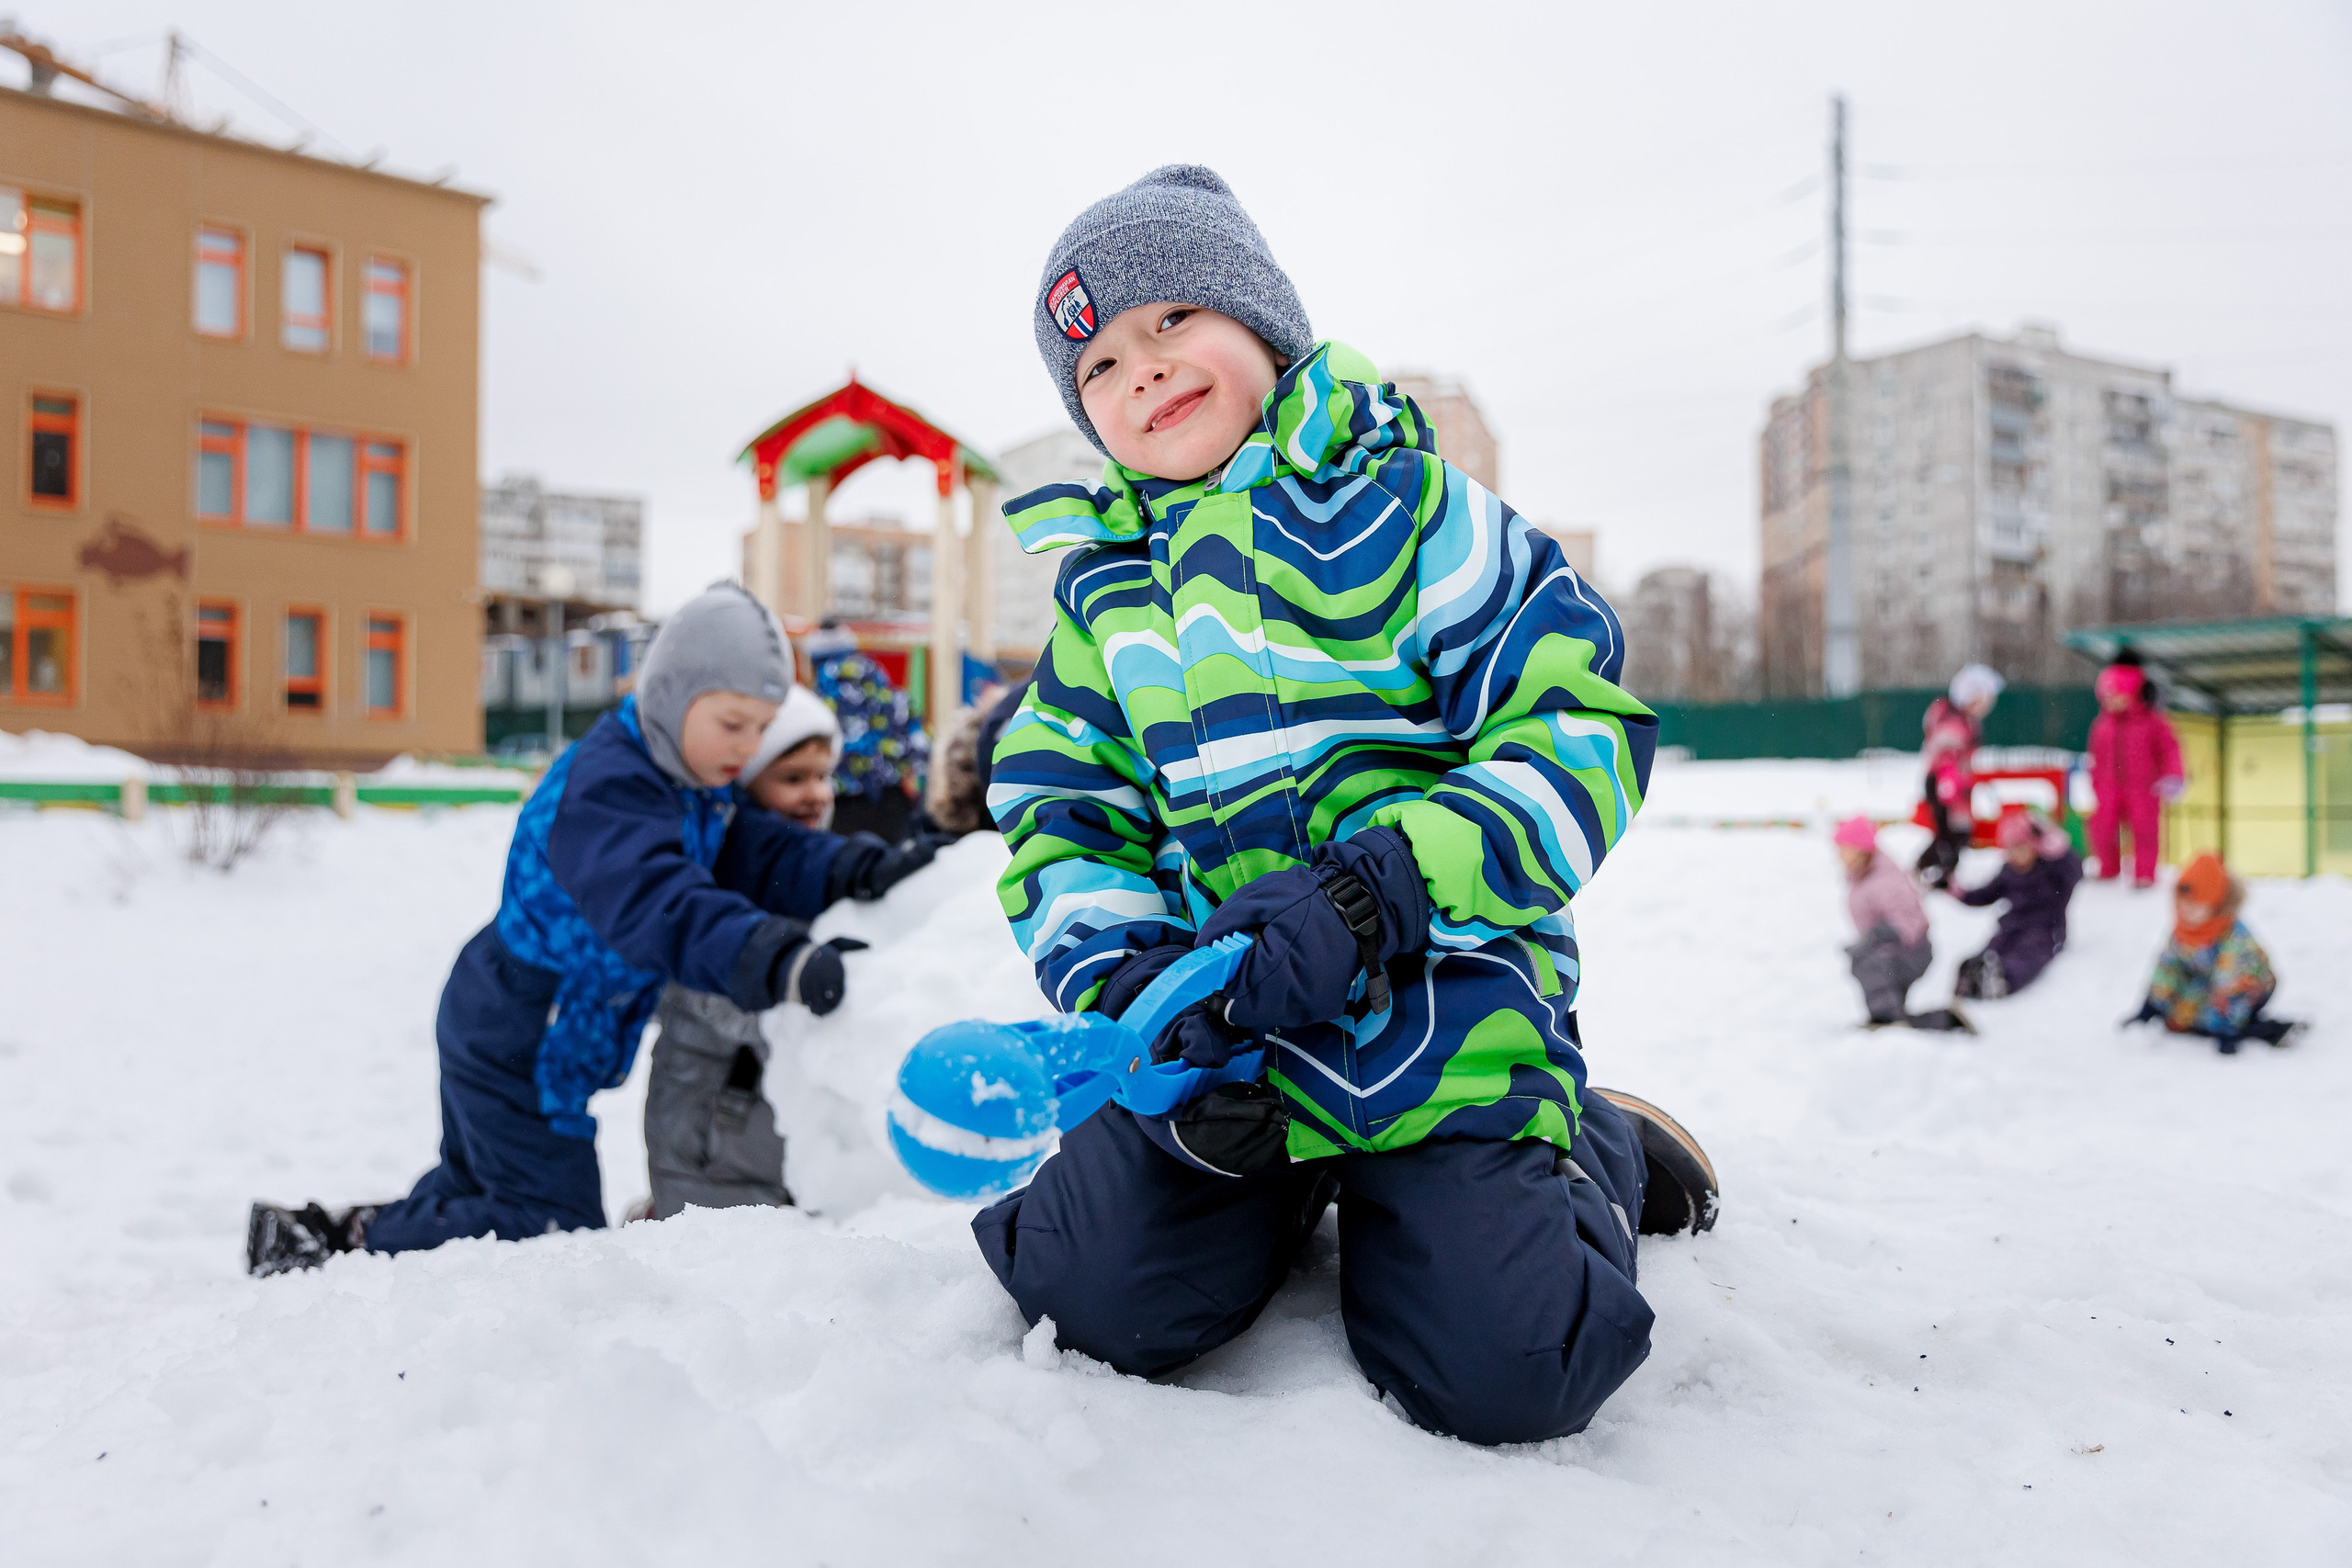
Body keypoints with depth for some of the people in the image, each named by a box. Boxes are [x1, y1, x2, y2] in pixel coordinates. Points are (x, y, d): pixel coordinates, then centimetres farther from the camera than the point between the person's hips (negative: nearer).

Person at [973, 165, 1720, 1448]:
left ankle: (1591, 1155, 19)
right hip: (1218, 1024, 5)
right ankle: (1289, 1184, 19)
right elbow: (1062, 825, 10)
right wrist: (1131, 988, -11)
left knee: (1498, 1377, -15)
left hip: (1442, 1010, -4)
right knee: (1098, 1295, -13)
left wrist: (1371, 894, -23)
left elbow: (1579, 739, -11)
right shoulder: (1105, 594, 12)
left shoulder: (1401, 506, -4)